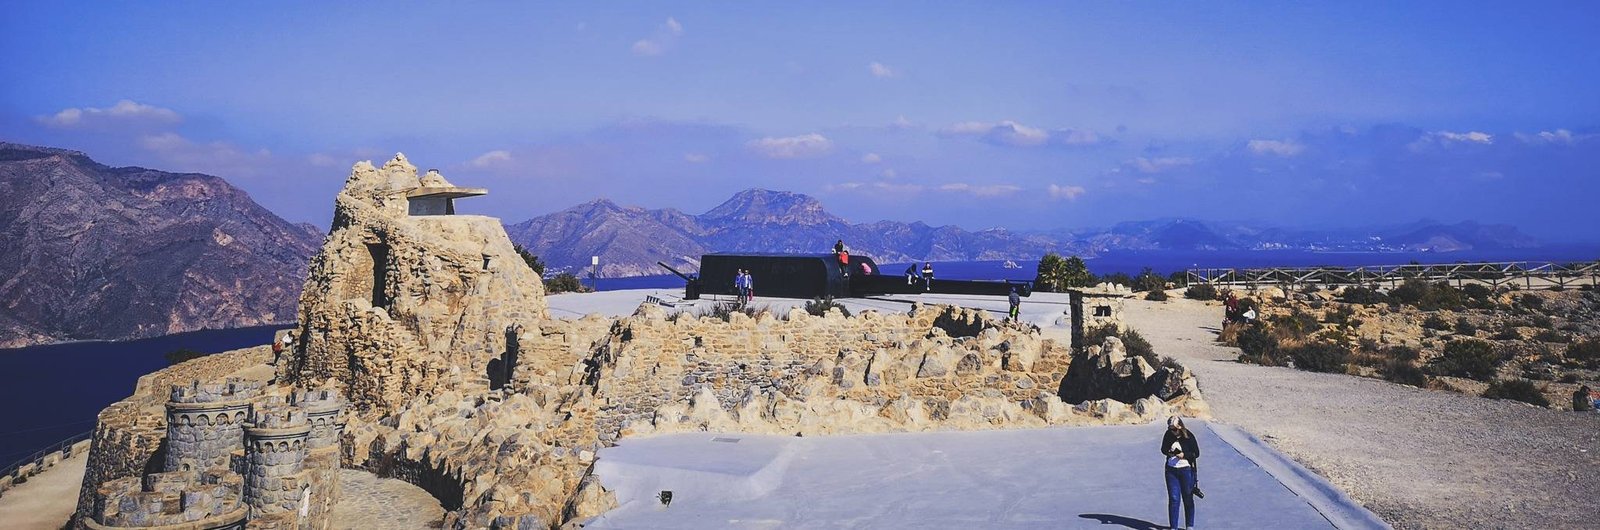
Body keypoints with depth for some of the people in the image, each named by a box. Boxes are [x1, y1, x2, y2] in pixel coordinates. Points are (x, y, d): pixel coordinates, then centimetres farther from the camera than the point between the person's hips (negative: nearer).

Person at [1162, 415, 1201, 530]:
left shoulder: (1189, 436, -11)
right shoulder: (1168, 435, -2)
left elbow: (1196, 453, -5)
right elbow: (1163, 449, 10)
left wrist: (1184, 455, -21)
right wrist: (1168, 452, -12)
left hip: (1186, 470, -2)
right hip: (1171, 470, 2)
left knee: (1188, 499, 8)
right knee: (1173, 499, 0)